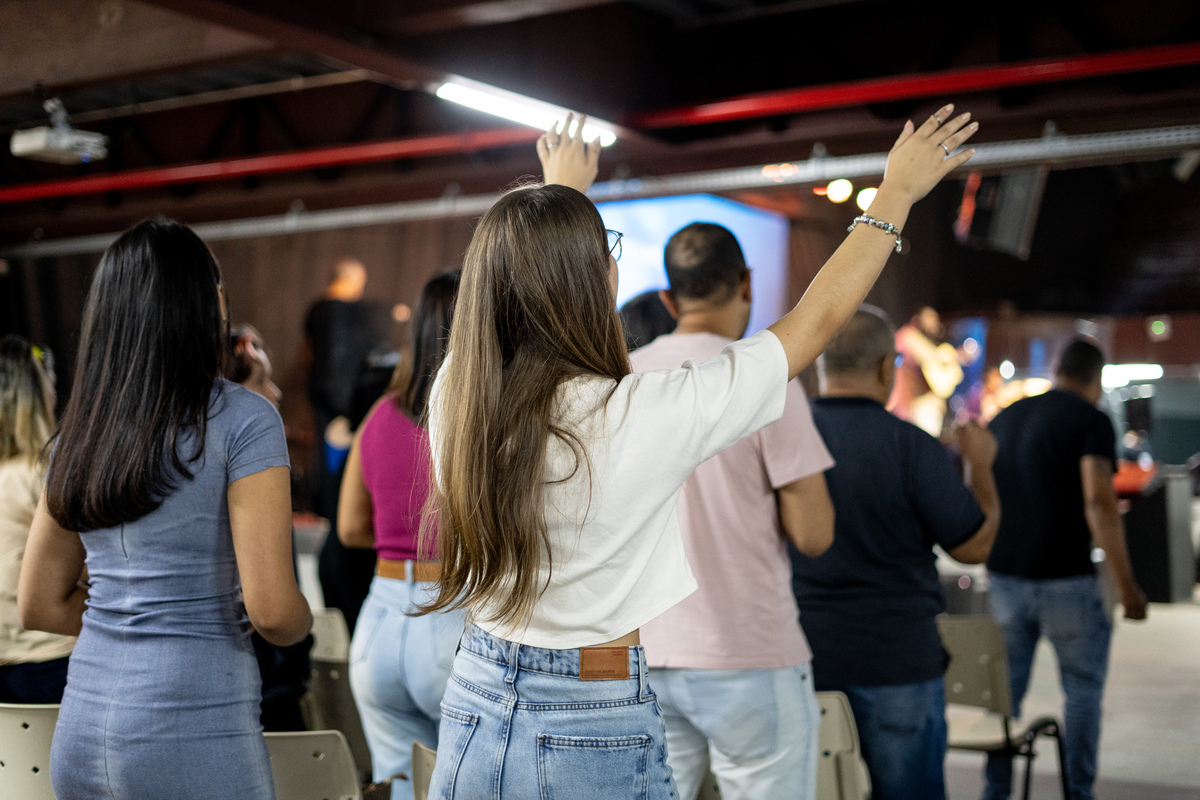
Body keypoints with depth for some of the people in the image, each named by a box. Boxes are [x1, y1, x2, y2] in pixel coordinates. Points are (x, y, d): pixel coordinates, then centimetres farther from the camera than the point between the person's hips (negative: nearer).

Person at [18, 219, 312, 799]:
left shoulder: (78, 432, 7)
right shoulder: (243, 420, -11)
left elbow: (39, 606, 14)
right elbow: (273, 611, -16)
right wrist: (301, 623, 5)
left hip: (79, 733, 6)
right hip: (194, 732, -6)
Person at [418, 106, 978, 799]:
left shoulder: (456, 396, -6)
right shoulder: (637, 416, -20)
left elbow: (516, 283, 17)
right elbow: (817, 321, -8)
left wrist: (562, 193, 35)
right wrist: (899, 192, 6)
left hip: (473, 709, 5)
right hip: (594, 733, -5)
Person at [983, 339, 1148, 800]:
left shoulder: (1004, 418, 12)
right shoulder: (1091, 420, -7)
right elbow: (1098, 502, -19)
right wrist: (1126, 584, -17)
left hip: (1005, 576, 5)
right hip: (1065, 579, -5)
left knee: (1005, 688, 13)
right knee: (1083, 689, 9)